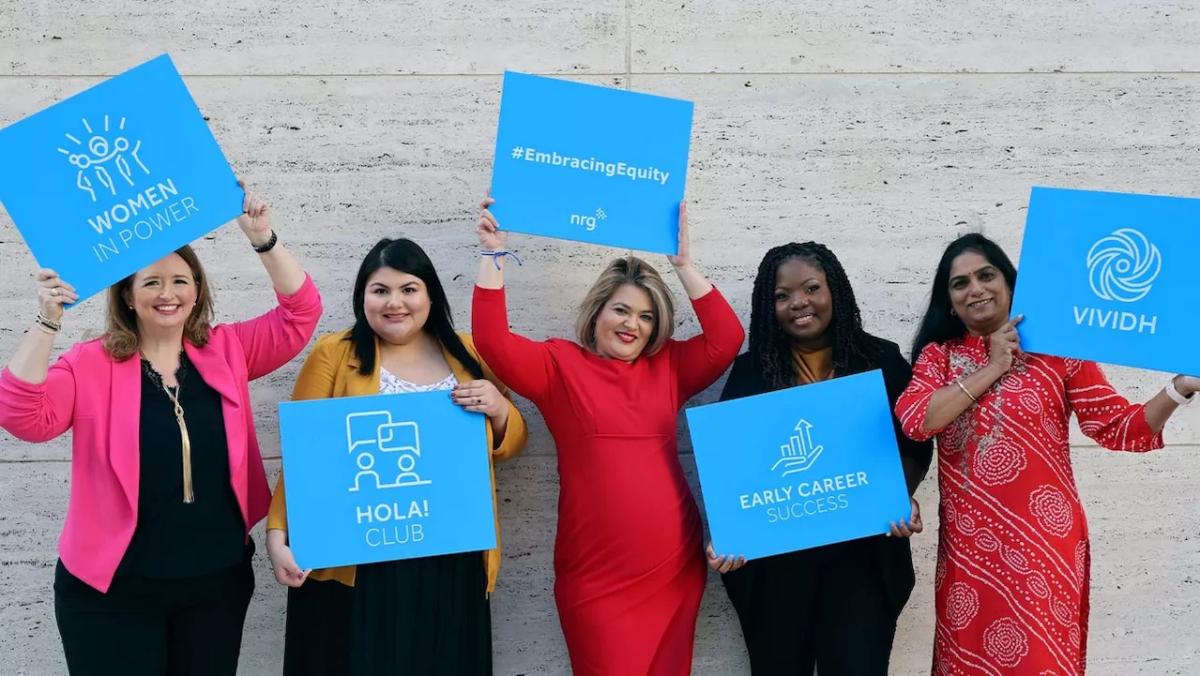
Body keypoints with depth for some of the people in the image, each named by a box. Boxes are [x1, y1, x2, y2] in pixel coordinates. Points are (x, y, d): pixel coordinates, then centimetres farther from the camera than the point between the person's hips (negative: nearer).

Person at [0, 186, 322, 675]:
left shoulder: (225, 351, 4)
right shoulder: (91, 364, -5)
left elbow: (300, 314, -1)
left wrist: (263, 240, -12)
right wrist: (48, 321, -26)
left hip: (218, 580, 3)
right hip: (113, 589, -3)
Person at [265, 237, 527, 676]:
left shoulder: (466, 354, 9)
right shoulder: (334, 354, 0)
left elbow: (510, 444, 15)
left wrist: (499, 410, -7)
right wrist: (278, 535, -14)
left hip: (450, 564, 3)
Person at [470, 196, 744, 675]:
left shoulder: (668, 367, 11)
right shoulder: (561, 365, 3)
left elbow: (726, 338, 1)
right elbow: (492, 341, -8)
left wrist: (683, 264, -2)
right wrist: (494, 253, -12)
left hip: (673, 567, 3)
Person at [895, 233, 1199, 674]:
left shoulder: (1056, 349, 1)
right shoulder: (937, 356, 6)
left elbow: (1119, 428, -4)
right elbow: (914, 421, -12)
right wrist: (991, 369, -10)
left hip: (1044, 544, -2)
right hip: (969, 547, 2)